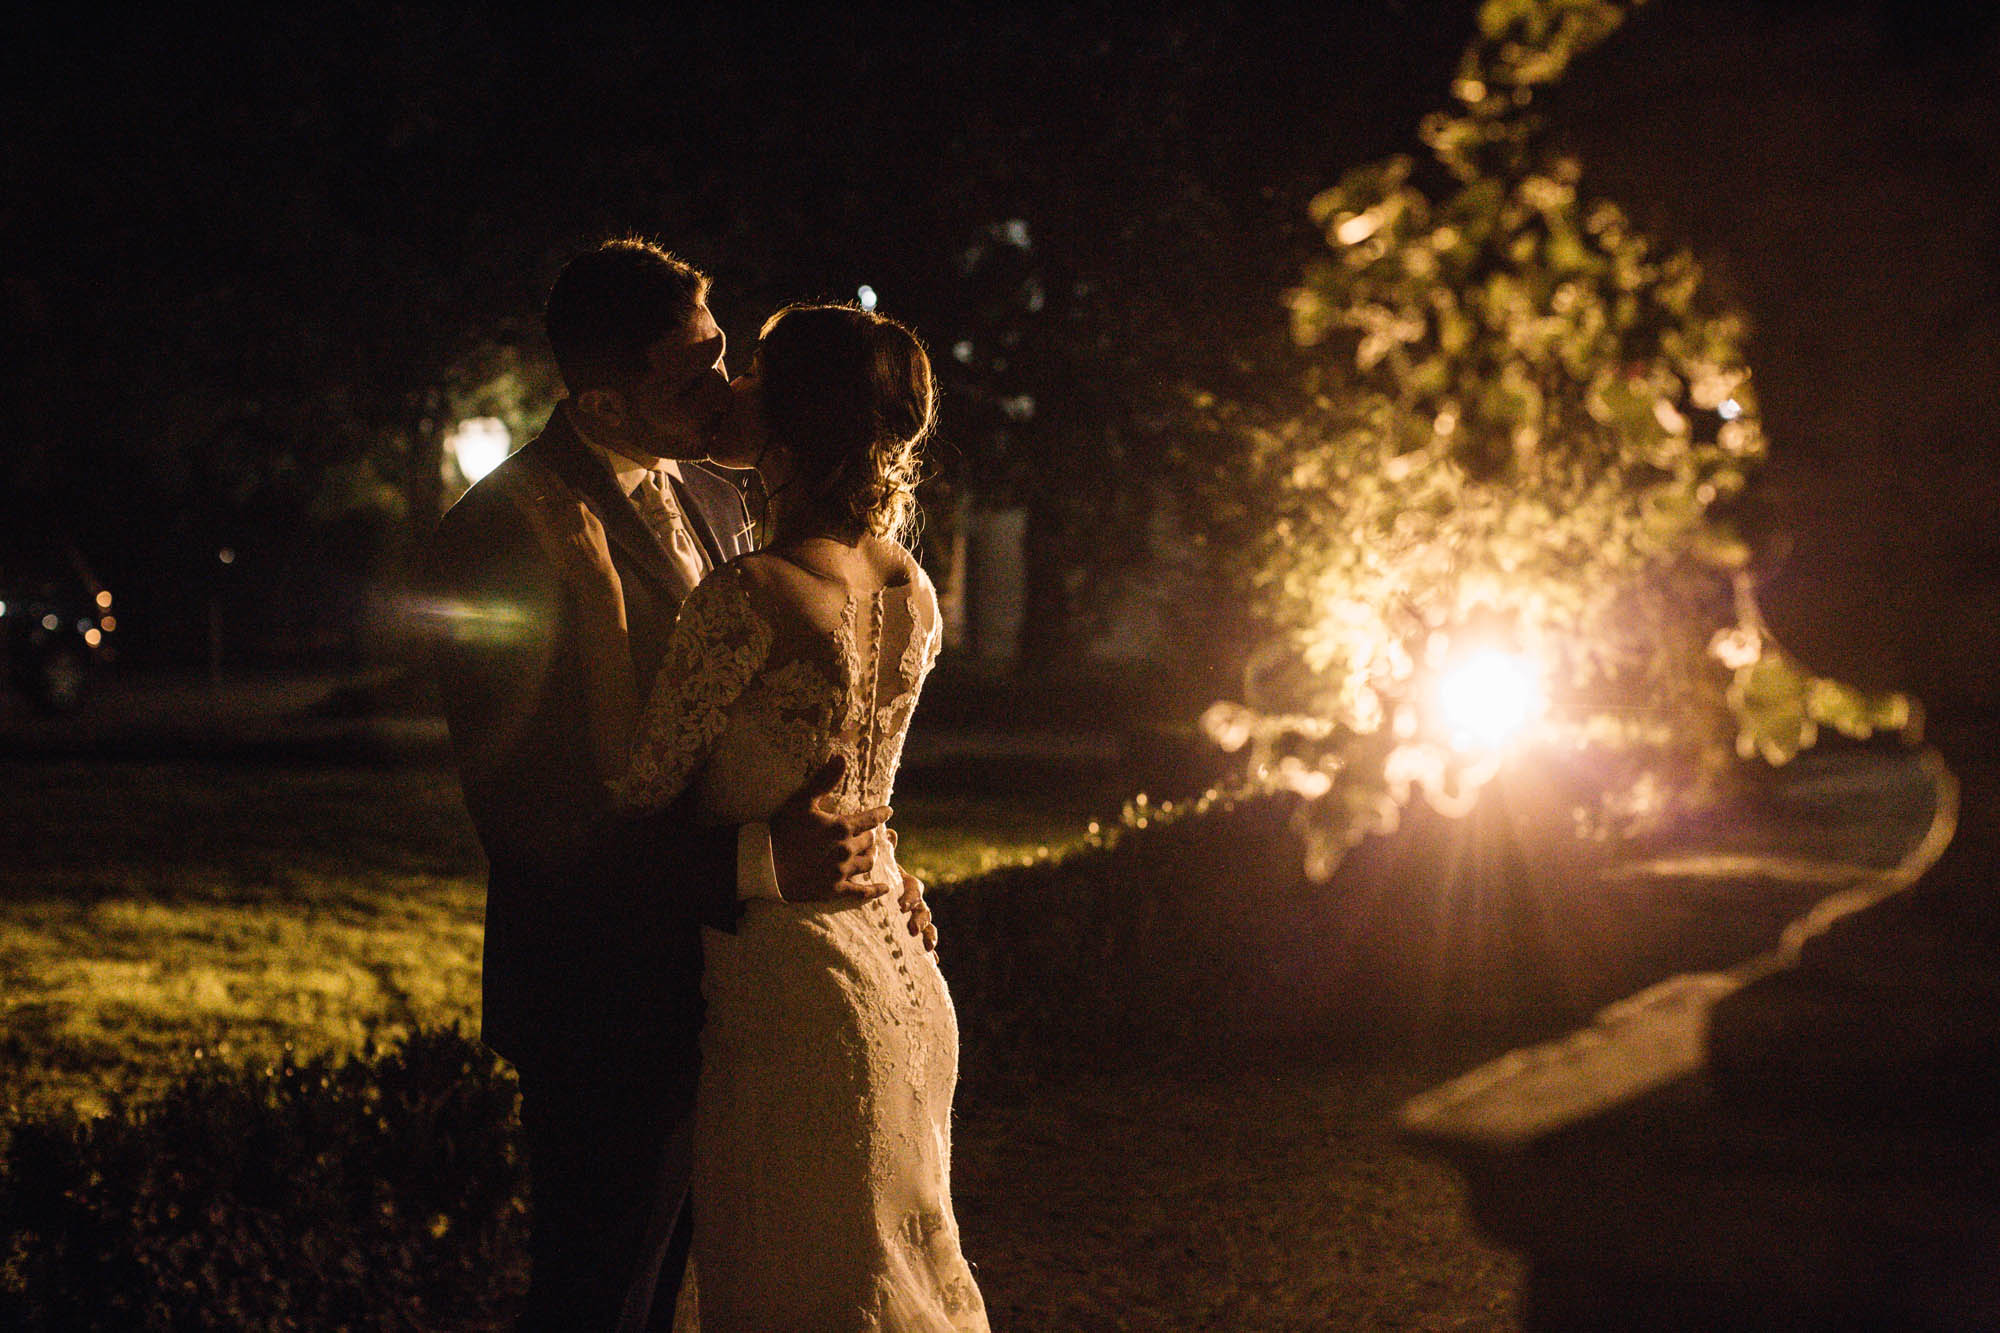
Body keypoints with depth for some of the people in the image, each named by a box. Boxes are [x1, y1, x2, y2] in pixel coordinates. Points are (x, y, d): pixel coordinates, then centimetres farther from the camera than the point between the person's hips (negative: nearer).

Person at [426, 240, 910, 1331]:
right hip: (610, 1001, -8)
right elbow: (528, 812, -22)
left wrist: (858, 850, -1)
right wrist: (756, 860, -28)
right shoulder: (503, 533, -18)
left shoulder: (713, 501, 8)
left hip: (725, 989, 8)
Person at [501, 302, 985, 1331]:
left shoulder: (747, 597, -22)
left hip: (792, 980, -7)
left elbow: (637, 781, -16)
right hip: (896, 959, 7)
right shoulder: (910, 589, 1)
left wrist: (594, 587, -16)